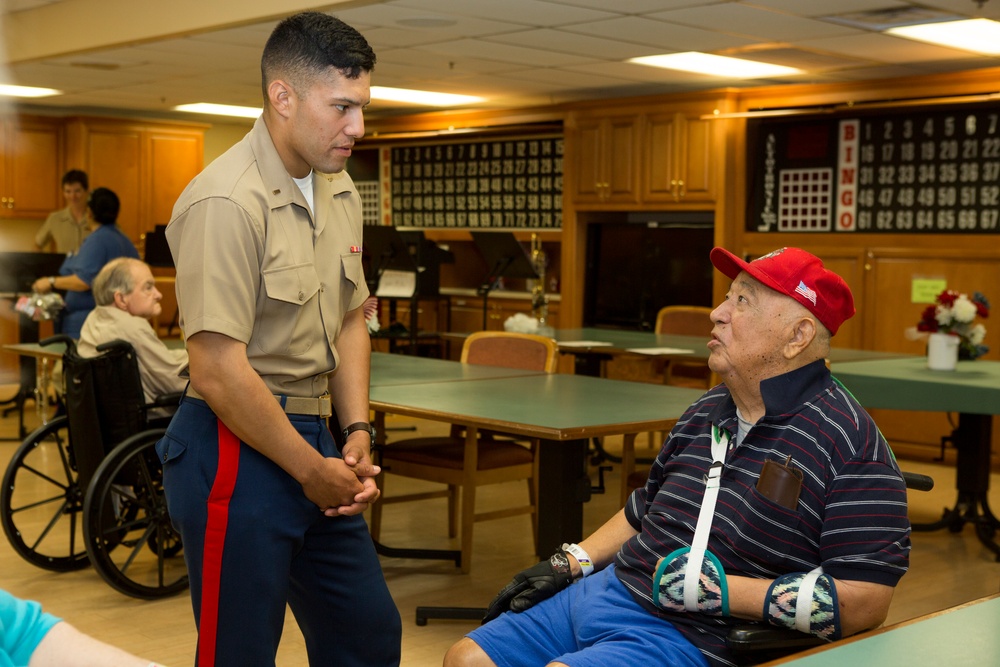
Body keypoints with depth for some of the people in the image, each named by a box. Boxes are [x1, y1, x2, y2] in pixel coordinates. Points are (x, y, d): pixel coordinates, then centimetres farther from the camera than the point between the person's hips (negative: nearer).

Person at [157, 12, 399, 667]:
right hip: (237, 450, -8)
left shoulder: (340, 192, 9)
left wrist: (357, 432, 5)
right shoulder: (226, 202, -19)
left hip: (314, 441, 9)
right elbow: (219, 372, -23)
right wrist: (312, 469, -14)